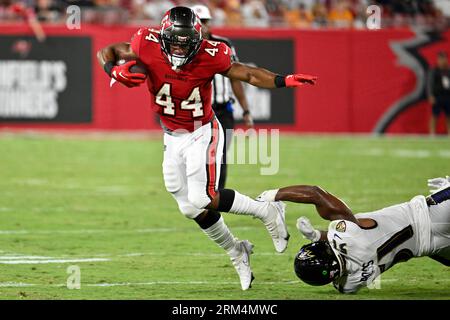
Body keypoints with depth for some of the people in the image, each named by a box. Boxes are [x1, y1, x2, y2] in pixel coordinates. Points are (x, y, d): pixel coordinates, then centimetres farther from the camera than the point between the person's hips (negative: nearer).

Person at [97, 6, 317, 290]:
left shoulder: (209, 56, -23)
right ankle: (236, 252, 29)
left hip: (203, 133, -4)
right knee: (191, 208, 7)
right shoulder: (148, 48, -18)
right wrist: (114, 70, -26)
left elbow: (249, 74, -13)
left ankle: (267, 211, 1)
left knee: (203, 199, -21)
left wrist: (284, 81, -28)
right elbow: (107, 52, -4)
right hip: (173, 138, 4)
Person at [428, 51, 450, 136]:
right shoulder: (434, 71, -2)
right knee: (434, 116, -4)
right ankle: (432, 134, -3)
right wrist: (431, 96, -14)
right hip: (437, 97, -5)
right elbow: (430, 84, -5)